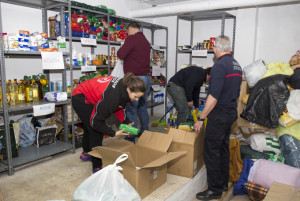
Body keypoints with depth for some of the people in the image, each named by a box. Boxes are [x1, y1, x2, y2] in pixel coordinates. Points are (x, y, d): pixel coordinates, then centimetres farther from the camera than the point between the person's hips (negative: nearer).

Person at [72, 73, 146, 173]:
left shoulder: (124, 85, -14)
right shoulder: (113, 96, -39)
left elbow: (118, 107, 3)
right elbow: (96, 121, -30)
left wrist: (126, 123, -7)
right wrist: (114, 133, -27)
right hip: (80, 98, -9)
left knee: (89, 127, 26)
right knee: (96, 131, -10)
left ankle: (86, 153, 51)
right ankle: (97, 167, 4)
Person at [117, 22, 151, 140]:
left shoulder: (132, 38, -8)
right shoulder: (145, 41, 18)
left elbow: (121, 54, -15)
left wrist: (121, 49, 5)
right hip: (147, 77, 8)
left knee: (131, 109, -2)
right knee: (142, 106, 18)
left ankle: (131, 138, 3)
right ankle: (145, 132, 28)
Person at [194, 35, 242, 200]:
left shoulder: (220, 66, -17)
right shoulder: (237, 65, 11)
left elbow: (214, 96, -24)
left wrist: (201, 118, -19)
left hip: (219, 114, -9)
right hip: (231, 113, 10)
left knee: (211, 151, -1)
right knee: (224, 148, 18)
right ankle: (223, 183, 31)